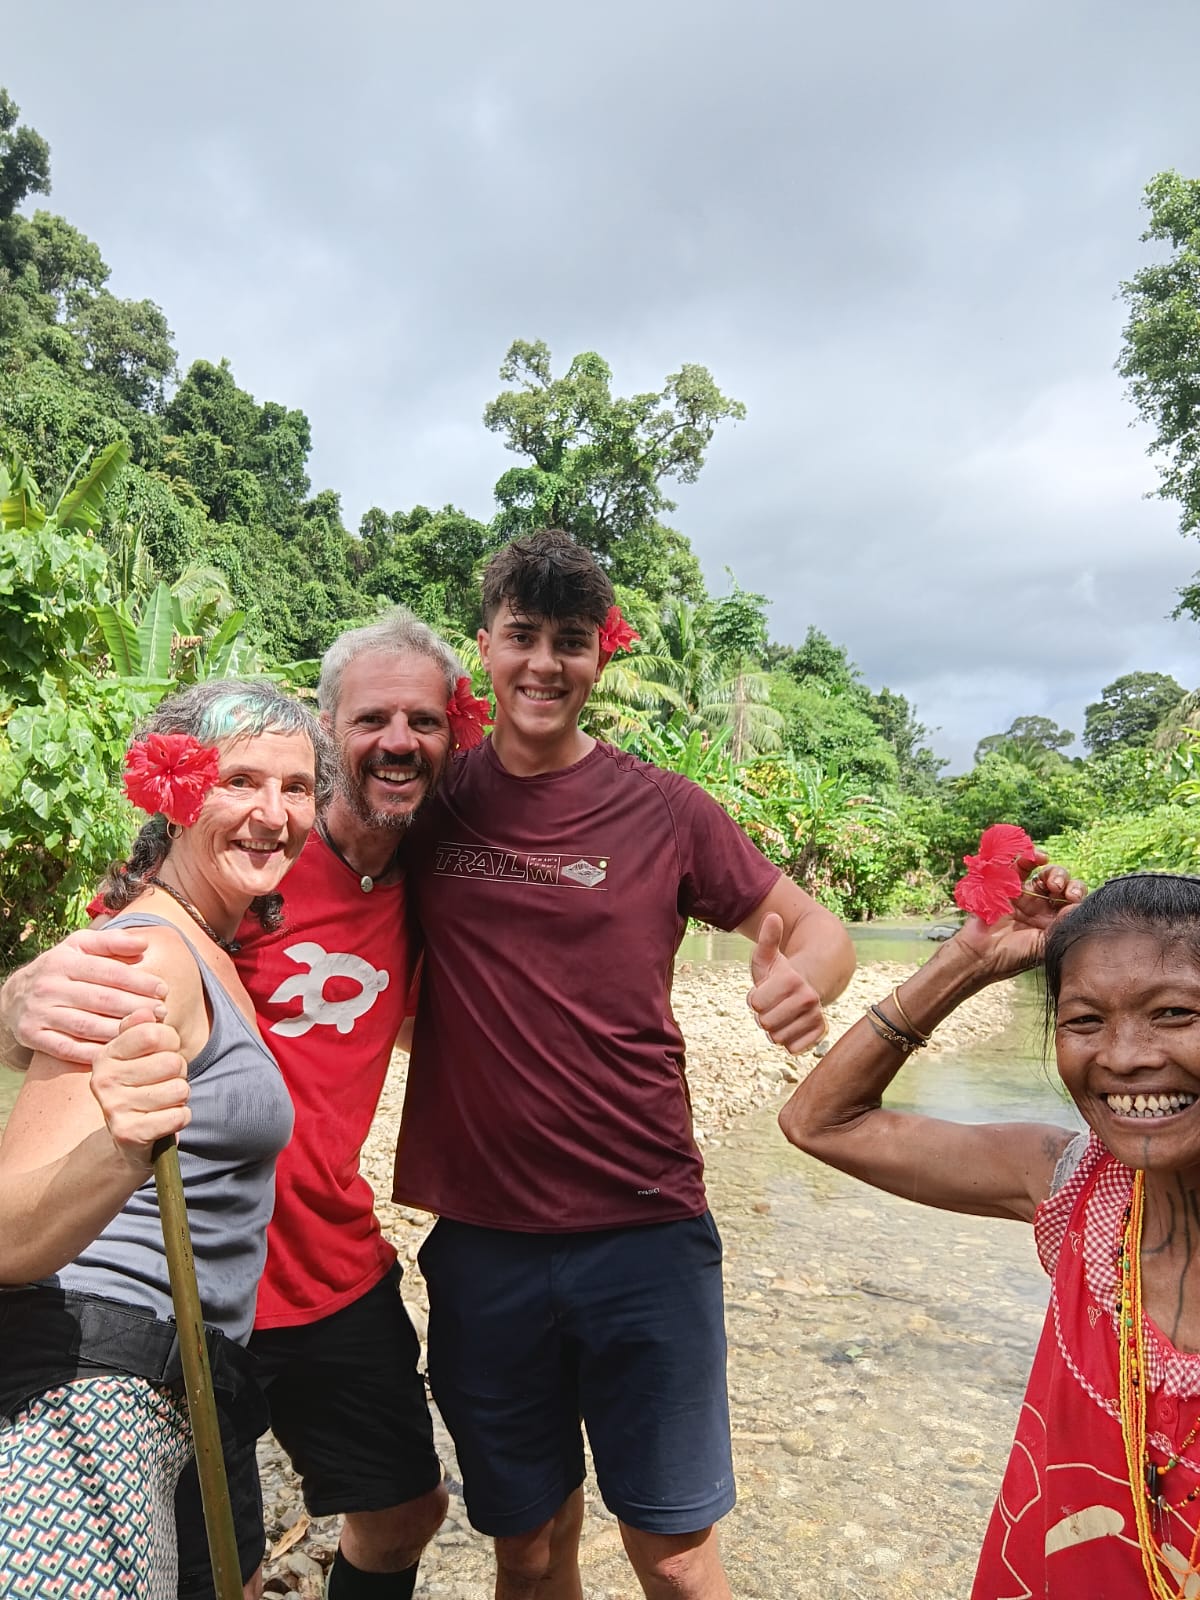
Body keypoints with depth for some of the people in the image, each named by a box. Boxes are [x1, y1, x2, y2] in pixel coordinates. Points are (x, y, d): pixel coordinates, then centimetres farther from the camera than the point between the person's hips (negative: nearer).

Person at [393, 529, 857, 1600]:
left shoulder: (661, 810, -5)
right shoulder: (433, 801, 0)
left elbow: (818, 928, 1)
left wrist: (803, 977, -21)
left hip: (644, 1234, -1)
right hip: (481, 1240, 2)